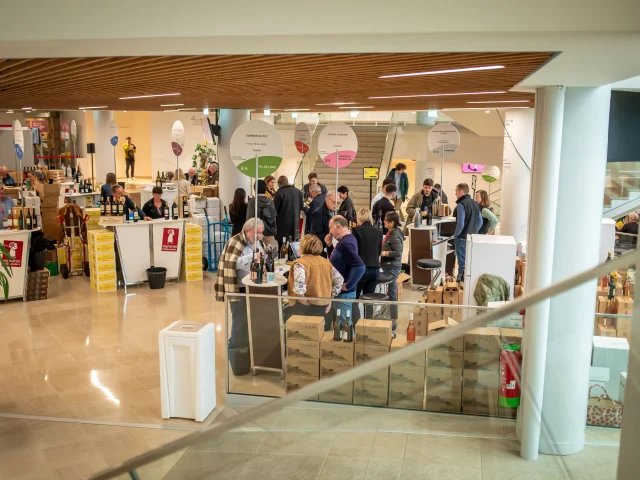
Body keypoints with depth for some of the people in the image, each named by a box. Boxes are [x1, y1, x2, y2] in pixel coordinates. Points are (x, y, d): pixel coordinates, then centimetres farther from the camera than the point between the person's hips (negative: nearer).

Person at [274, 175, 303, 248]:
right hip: (295, 223, 5)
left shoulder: (279, 193, -13)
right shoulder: (298, 192, 4)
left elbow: (275, 209, -12)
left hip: (283, 223, -5)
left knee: (282, 245, 0)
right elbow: (302, 206, 12)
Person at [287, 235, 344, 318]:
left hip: (304, 307, -6)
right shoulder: (326, 262, 8)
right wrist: (330, 298, 11)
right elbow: (339, 280, 10)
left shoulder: (300, 263, -12)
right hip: (323, 306, 6)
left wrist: (303, 301, -16)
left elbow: (299, 283, -28)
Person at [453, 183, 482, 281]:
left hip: (462, 238, -7)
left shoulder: (461, 205, -16)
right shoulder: (474, 203, 7)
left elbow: (460, 224, -21)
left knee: (462, 262, 1)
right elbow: (480, 221, 11)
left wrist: (455, 235, -8)